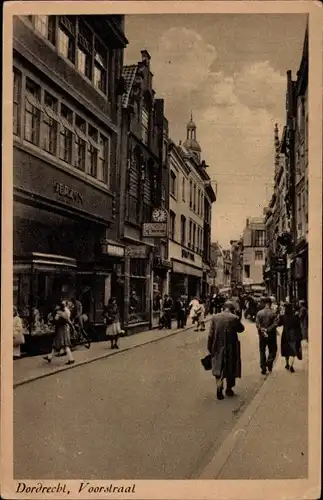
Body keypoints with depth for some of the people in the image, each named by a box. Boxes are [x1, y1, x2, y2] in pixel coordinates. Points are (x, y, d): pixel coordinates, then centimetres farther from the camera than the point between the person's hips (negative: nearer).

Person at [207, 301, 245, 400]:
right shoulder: (234, 318, -12)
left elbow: (211, 334, -1)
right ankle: (229, 389, 25)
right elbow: (241, 329, 4)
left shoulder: (215, 317, -3)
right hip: (231, 347, -2)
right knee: (230, 369, 15)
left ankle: (219, 387, -7)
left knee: (218, 368, 12)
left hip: (218, 347, 2)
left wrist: (210, 347, 7)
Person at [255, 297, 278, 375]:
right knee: (272, 350, 12)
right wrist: (268, 330, -13)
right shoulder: (273, 313, -9)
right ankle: (269, 362, -12)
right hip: (271, 335, -2)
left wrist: (262, 329, -8)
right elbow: (275, 324, -16)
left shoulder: (259, 313, -3)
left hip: (262, 336, 2)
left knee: (262, 352, 10)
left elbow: (257, 324, -9)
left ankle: (263, 369, 11)